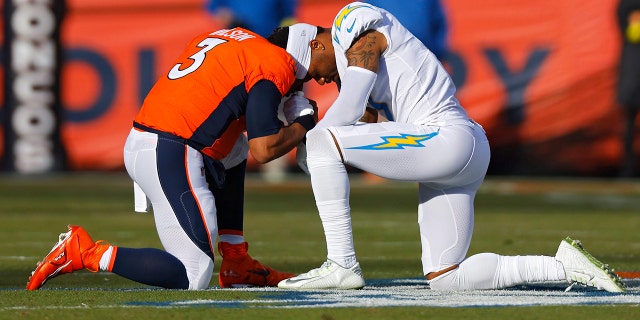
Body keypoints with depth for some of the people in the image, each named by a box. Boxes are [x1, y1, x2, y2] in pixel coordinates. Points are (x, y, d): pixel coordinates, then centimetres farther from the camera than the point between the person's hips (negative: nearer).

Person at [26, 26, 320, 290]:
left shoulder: (222, 39, 20)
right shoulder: (273, 65, -5)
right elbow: (264, 150, -10)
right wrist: (304, 123, 9)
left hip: (137, 145, 9)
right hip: (171, 158, -9)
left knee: (235, 150, 33)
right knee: (192, 278, -4)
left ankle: (236, 265, 25)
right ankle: (84, 252, -7)